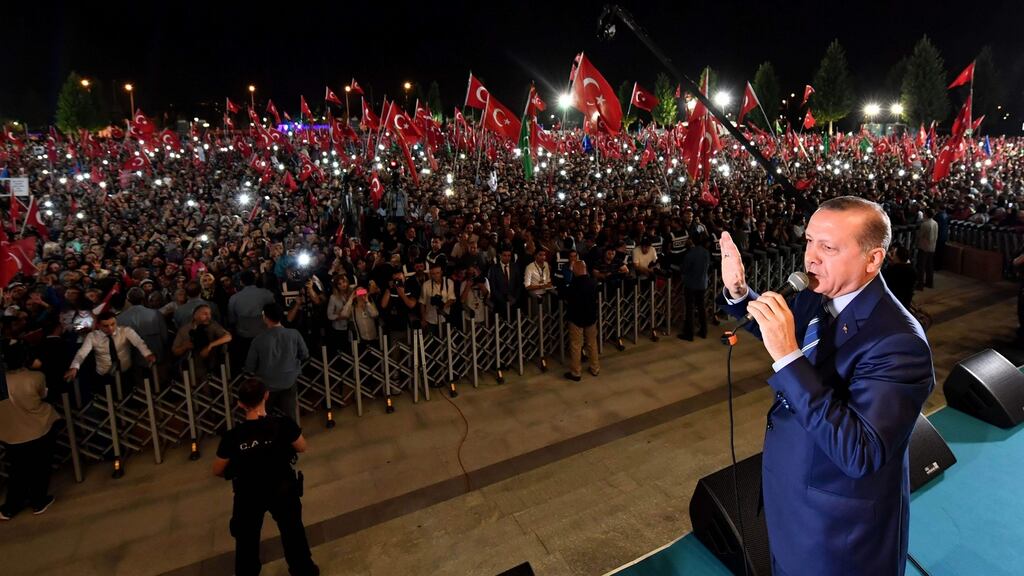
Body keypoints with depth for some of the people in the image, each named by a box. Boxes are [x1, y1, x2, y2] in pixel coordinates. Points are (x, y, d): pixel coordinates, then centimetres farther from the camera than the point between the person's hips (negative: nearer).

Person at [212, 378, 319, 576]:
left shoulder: (232, 437, -23)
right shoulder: (283, 425, -25)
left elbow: (217, 471, -7)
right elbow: (302, 448, -7)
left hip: (248, 496, 0)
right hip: (283, 490, 1)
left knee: (246, 539, 25)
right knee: (292, 531, 25)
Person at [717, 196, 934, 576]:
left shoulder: (898, 342, -31)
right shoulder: (815, 298, -8)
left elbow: (859, 454, -37)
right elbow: (775, 329, 14)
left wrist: (788, 356, -42)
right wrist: (738, 292, -5)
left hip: (842, 526, -6)